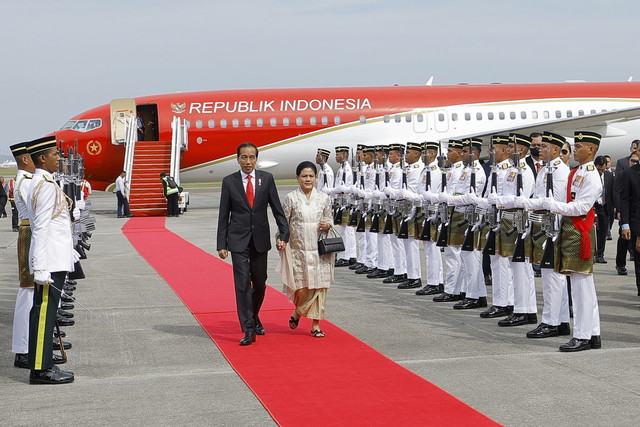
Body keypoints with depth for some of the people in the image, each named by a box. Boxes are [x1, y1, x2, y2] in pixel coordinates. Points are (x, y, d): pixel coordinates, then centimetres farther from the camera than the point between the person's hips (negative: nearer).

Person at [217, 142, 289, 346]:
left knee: (260, 283, 12)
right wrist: (222, 244, -3)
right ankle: (248, 330, -4)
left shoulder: (267, 178, 2)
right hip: (238, 240, -2)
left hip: (260, 239, 2)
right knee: (242, 284, -7)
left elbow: (277, 209, 4)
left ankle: (254, 317, 36)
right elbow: (223, 215, 1)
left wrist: (283, 234, -6)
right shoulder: (229, 181, -1)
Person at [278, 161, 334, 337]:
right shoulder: (291, 198, 1)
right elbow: (283, 223, 2)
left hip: (319, 250, 2)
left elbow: (330, 219, 14)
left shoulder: (323, 198, 6)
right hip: (298, 250, -2)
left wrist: (327, 225, -7)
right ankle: (297, 313, 29)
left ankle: (315, 325, 7)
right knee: (301, 286, -2)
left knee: (319, 286, -1)